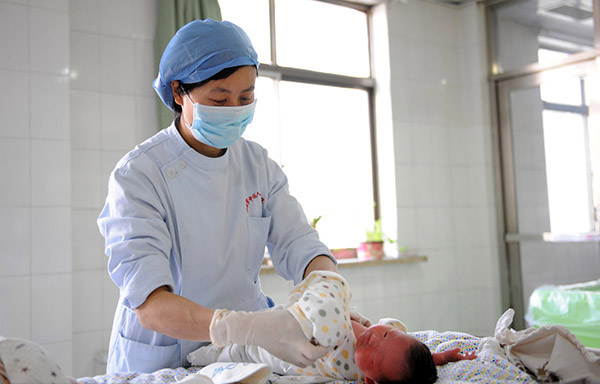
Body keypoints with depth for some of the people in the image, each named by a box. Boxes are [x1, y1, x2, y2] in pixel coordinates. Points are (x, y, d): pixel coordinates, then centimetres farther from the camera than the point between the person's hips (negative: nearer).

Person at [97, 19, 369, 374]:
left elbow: (298, 243, -3)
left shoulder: (258, 164, 3)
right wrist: (249, 329, -39)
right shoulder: (138, 174, -14)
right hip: (162, 363, -4)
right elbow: (149, 305, -24)